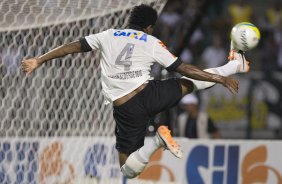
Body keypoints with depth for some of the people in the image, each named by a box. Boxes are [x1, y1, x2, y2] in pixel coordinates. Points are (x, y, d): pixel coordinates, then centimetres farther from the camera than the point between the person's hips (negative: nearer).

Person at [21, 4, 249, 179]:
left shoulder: (108, 35, 9)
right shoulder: (152, 43, 6)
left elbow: (72, 46, 6)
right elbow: (184, 69, 6)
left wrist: (38, 60, 10)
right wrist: (220, 79, 15)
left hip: (127, 110, 0)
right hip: (151, 94, 0)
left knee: (128, 169, 8)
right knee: (190, 82, 25)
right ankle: (235, 66, 39)